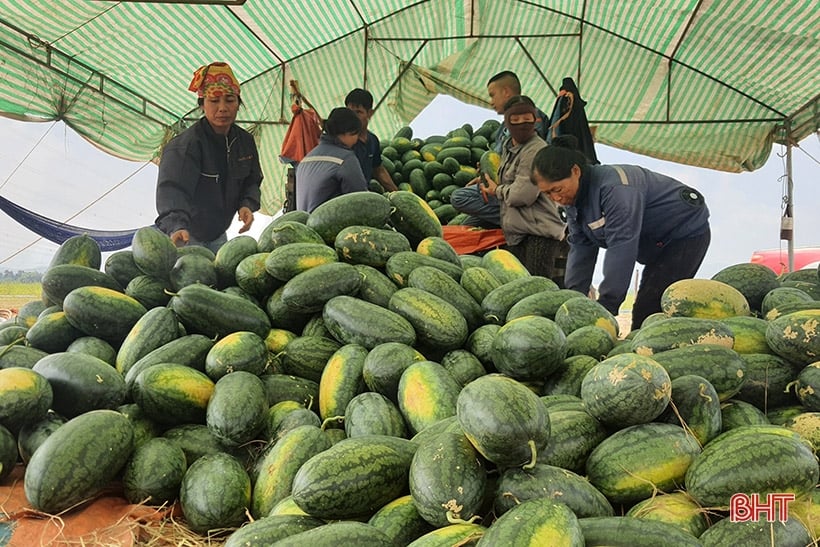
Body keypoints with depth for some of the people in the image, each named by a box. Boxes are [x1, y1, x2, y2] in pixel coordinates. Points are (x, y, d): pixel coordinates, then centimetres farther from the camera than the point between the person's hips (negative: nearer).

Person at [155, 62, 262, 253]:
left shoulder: (244, 141, -2)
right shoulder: (184, 145, -24)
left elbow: (252, 181, 10)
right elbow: (172, 189, -38)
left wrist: (247, 205, -11)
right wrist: (176, 227, -56)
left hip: (218, 235, 6)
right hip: (187, 237, -6)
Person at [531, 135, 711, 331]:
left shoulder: (615, 187, -32)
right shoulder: (573, 199, -4)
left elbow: (621, 246, -35)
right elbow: (580, 248, -3)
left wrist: (605, 306, -35)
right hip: (658, 244, 9)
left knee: (647, 311, -17)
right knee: (646, 309, 8)